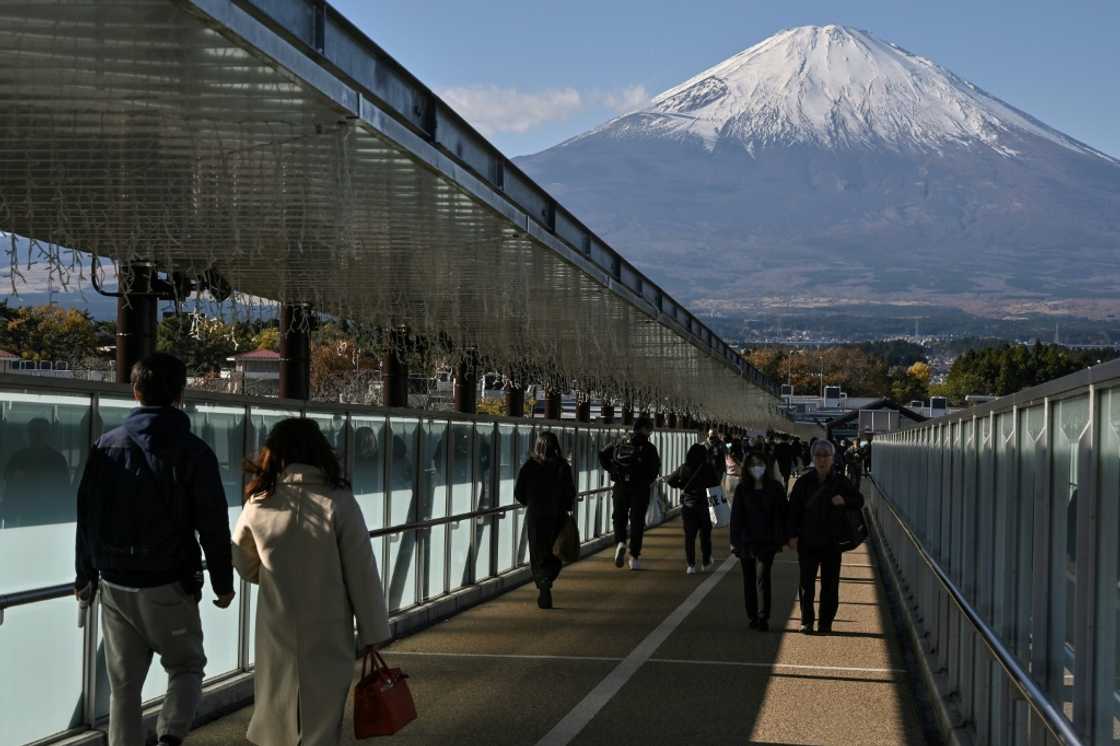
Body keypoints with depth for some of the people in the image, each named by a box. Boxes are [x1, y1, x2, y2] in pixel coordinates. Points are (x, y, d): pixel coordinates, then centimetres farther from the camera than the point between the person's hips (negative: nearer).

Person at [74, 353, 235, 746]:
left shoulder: (106, 446, 1)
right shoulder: (194, 452, -8)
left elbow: (87, 517, 6)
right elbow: (214, 526, -6)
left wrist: (85, 576, 16)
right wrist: (223, 582, 5)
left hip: (116, 586, 3)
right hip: (170, 587, -3)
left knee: (123, 684, 12)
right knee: (186, 667, 13)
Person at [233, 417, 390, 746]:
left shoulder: (260, 503, -4)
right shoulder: (338, 502, -12)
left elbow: (246, 567, 10)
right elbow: (361, 573, -9)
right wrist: (373, 630, 0)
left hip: (277, 630, 2)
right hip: (328, 632, -2)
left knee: (277, 719, 16)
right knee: (322, 717, 9)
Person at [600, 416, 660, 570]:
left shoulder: (621, 444, 8)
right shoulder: (648, 447, -4)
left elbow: (603, 454, 3)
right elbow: (655, 468, -14)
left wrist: (612, 471, 9)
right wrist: (650, 480, 3)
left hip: (620, 487, 3)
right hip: (640, 488, -3)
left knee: (619, 517, 15)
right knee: (637, 521, 5)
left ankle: (620, 542, -13)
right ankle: (634, 557, 5)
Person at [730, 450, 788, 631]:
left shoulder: (776, 488, 0)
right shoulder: (742, 489, 2)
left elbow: (781, 514, 1)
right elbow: (736, 516, 3)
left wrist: (782, 539, -4)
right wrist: (734, 541, -1)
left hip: (767, 541, -2)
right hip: (746, 541, 2)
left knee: (763, 578, -13)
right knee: (749, 580, 8)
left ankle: (764, 617, -9)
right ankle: (753, 616, 18)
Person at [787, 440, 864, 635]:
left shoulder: (840, 481, 0)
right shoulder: (804, 481, -2)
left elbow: (859, 501, 9)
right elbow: (794, 509, -2)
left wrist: (844, 501, -12)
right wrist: (793, 535, -7)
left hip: (832, 541, 1)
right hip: (807, 541, -1)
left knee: (830, 584, 5)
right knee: (807, 582, 2)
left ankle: (826, 622, 15)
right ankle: (806, 621, 12)